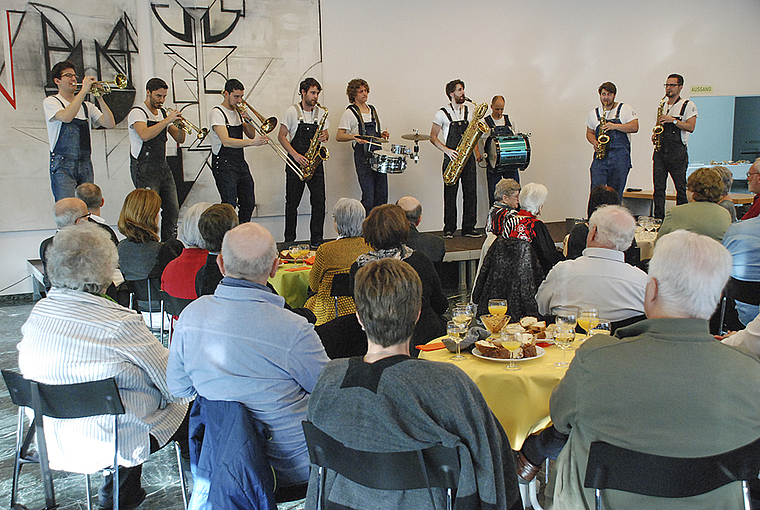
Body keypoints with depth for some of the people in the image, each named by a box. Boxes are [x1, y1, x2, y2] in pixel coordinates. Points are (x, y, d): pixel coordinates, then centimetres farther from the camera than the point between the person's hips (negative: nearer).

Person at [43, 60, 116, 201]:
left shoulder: (86, 106, 18)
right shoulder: (51, 102, 4)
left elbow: (110, 124, 5)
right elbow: (66, 117, -19)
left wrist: (99, 98, -5)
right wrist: (84, 90, -15)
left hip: (85, 165, 5)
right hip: (63, 165, -5)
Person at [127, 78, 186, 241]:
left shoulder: (163, 113, 15)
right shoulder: (137, 112, -7)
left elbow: (179, 139, 12)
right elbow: (145, 135, -27)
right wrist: (168, 120, -24)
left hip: (163, 167, 7)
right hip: (144, 170, -7)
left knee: (172, 210, 5)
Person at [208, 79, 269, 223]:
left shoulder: (238, 111, 13)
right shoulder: (217, 113, -11)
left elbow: (251, 135, 14)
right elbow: (226, 141, -23)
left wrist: (248, 121, -6)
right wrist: (252, 142, -32)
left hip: (240, 163, 8)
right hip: (224, 165, -8)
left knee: (248, 204, 10)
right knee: (229, 206, -13)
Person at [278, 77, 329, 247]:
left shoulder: (321, 112, 8)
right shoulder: (292, 112, -2)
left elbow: (326, 135, 17)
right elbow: (282, 136, -3)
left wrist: (324, 137, -8)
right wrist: (295, 155, -14)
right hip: (296, 163, -3)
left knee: (319, 202, -3)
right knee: (292, 202, 2)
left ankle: (316, 239, 7)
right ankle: (289, 240, 12)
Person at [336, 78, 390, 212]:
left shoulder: (372, 110, 18)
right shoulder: (350, 112, -1)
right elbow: (339, 136, -6)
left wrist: (383, 134, 7)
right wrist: (354, 137, -23)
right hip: (362, 155, -6)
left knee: (382, 194, 4)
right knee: (368, 195, -10)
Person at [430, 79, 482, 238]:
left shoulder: (470, 110, 11)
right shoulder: (442, 113, -1)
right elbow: (433, 137, 0)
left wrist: (477, 152, 5)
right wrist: (447, 150, -13)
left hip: (468, 158, 4)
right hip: (452, 158, -3)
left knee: (471, 192, 1)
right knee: (450, 194, -1)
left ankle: (469, 228, 8)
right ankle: (449, 229, 7)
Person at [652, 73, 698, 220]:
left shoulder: (688, 105, 2)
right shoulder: (662, 104, 19)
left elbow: (691, 127, -8)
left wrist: (673, 120, -17)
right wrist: (655, 134, 7)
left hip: (677, 152, -5)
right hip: (660, 150, 5)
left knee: (681, 188, -4)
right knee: (658, 187, 1)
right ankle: (659, 219, 4)